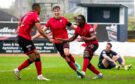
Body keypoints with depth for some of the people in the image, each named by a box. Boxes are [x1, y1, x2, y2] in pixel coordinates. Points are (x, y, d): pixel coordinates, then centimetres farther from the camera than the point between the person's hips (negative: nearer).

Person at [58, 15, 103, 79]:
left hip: (93, 44, -9)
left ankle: (83, 72, -46)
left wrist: (85, 39, -50)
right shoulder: (78, 28, 1)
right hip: (88, 45, 9)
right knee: (87, 63, 8)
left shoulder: (88, 27, -22)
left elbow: (94, 37, -34)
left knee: (86, 54, -35)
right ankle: (99, 74, 20)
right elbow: (73, 38, 11)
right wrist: (63, 40, -2)